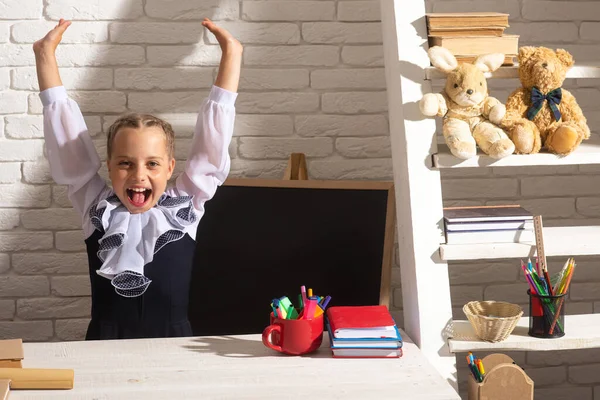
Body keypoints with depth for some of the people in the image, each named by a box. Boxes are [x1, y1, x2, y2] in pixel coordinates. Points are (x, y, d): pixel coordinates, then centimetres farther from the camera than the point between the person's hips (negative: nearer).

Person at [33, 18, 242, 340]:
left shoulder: (184, 204, 5)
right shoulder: (97, 206, 5)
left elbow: (213, 131, 5)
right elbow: (67, 130, 6)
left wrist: (231, 55, 5)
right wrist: (45, 54, 7)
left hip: (172, 344, 1)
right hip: (106, 345, 0)